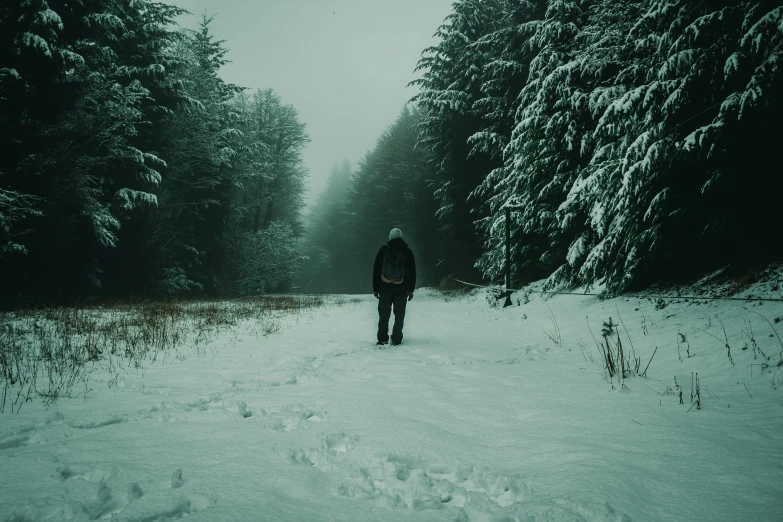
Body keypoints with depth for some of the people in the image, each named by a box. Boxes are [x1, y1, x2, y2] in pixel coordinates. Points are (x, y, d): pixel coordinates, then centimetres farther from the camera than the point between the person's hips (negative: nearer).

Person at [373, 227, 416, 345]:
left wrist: (375, 288, 7)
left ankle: (382, 339, 4)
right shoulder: (407, 251, 2)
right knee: (399, 315, 6)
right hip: (402, 288, 0)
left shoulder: (383, 250, 2)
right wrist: (411, 289, 8)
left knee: (384, 315, 6)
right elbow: (412, 272, 3)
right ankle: (396, 339, 3)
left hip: (385, 288, 0)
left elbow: (376, 270, 2)